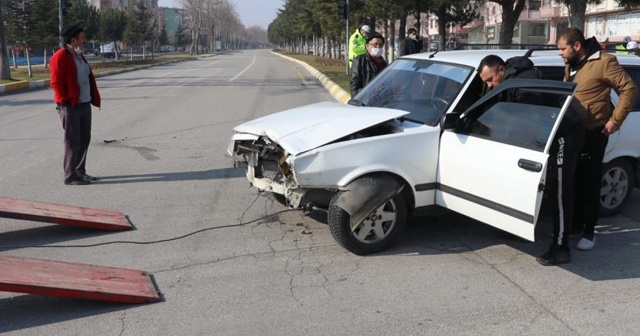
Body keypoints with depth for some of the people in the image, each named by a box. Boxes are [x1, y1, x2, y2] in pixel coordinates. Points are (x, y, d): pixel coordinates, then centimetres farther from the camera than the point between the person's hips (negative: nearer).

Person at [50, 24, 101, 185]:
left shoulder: (79, 56, 17)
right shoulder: (60, 57, -11)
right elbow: (56, 83, -15)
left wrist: (93, 98, 13)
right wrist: (65, 101, -17)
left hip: (85, 104, 9)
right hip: (70, 106, -9)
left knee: (84, 140, 13)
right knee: (73, 141, -4)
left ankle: (80, 172, 23)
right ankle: (70, 176, 3)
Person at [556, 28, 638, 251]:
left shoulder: (603, 62, -14)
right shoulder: (570, 66, 11)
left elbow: (629, 89, -14)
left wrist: (615, 120, -14)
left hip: (593, 134, -7)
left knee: (589, 183, 0)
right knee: (573, 181, 13)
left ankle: (589, 232, 10)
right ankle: (575, 224, 27)